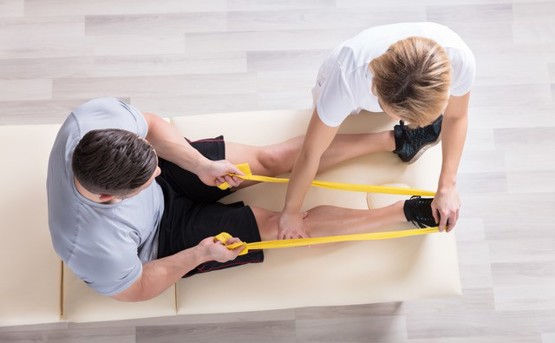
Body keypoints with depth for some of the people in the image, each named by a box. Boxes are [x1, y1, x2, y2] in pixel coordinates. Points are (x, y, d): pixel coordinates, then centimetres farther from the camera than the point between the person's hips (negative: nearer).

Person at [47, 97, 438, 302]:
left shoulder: (98, 115, -33)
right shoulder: (95, 245, -41)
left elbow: (149, 125, -11)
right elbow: (138, 289, -19)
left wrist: (201, 166, -20)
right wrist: (201, 253, -24)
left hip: (170, 177, 5)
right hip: (165, 235, -4)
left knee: (271, 159, -1)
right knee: (279, 224, -7)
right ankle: (404, 211, 5)